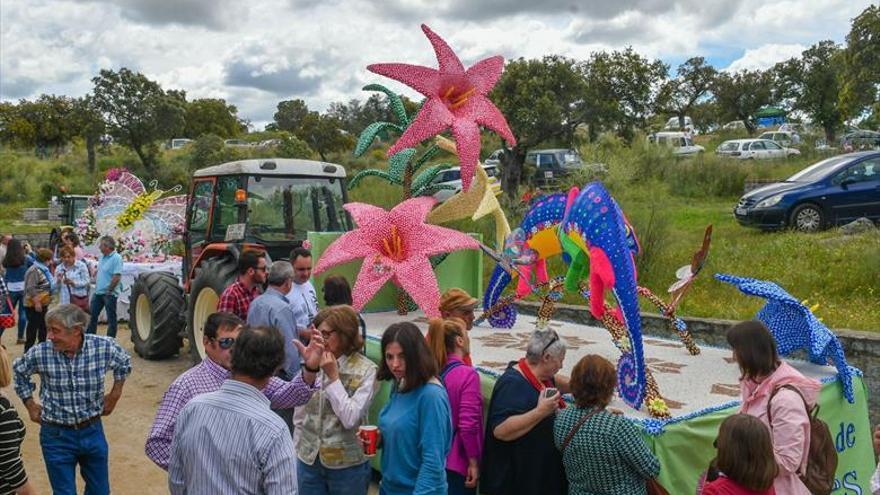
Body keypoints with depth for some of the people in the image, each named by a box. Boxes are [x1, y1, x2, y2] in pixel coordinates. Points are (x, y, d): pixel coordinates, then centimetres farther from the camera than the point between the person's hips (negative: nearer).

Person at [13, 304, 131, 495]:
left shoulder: (105, 347, -16)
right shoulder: (40, 353, -15)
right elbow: (19, 372, 8)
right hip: (57, 436, -1)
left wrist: (114, 394, 7)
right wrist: (30, 404, 7)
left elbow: (124, 363, 7)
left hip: (93, 431, 1)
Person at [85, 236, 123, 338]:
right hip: (98, 292, 9)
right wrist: (96, 284, 12)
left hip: (110, 294, -9)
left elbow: (117, 277, -23)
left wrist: (109, 290, -19)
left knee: (111, 318, 3)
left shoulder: (116, 258, -18)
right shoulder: (102, 256, 9)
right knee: (93, 314, 16)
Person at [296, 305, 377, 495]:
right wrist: (297, 452, 9)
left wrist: (333, 376, -18)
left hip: (347, 464, -3)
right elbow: (300, 415, 8)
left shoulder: (365, 370, -12)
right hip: (308, 460, 3)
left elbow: (350, 419, -17)